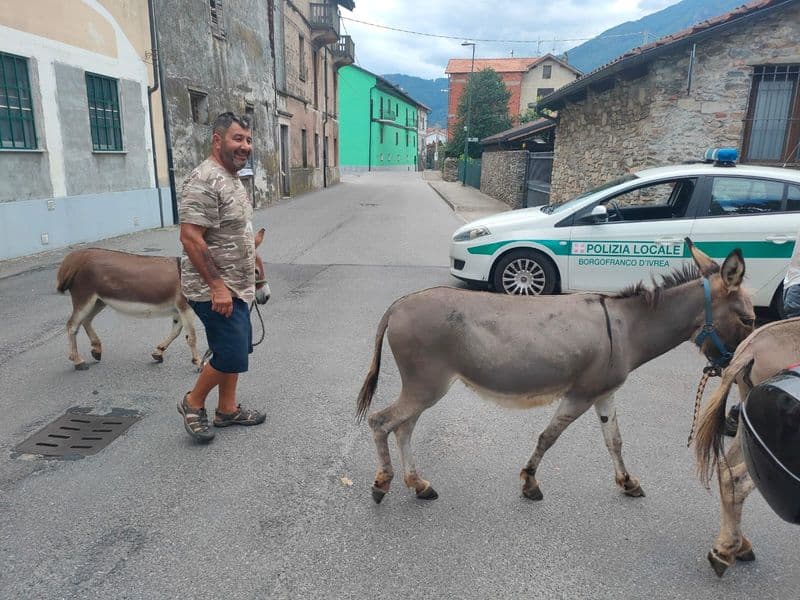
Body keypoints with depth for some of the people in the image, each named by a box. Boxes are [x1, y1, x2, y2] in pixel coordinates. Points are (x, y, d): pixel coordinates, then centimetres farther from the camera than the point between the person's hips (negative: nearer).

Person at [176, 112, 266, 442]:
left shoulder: (232, 178, 12)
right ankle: (193, 403, 19)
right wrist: (216, 285, -26)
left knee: (236, 350, 16)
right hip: (215, 290, -10)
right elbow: (190, 237, -25)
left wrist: (250, 253, 23)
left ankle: (227, 409, 31)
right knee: (232, 355, -4)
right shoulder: (204, 180, -20)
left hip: (235, 286, 10)